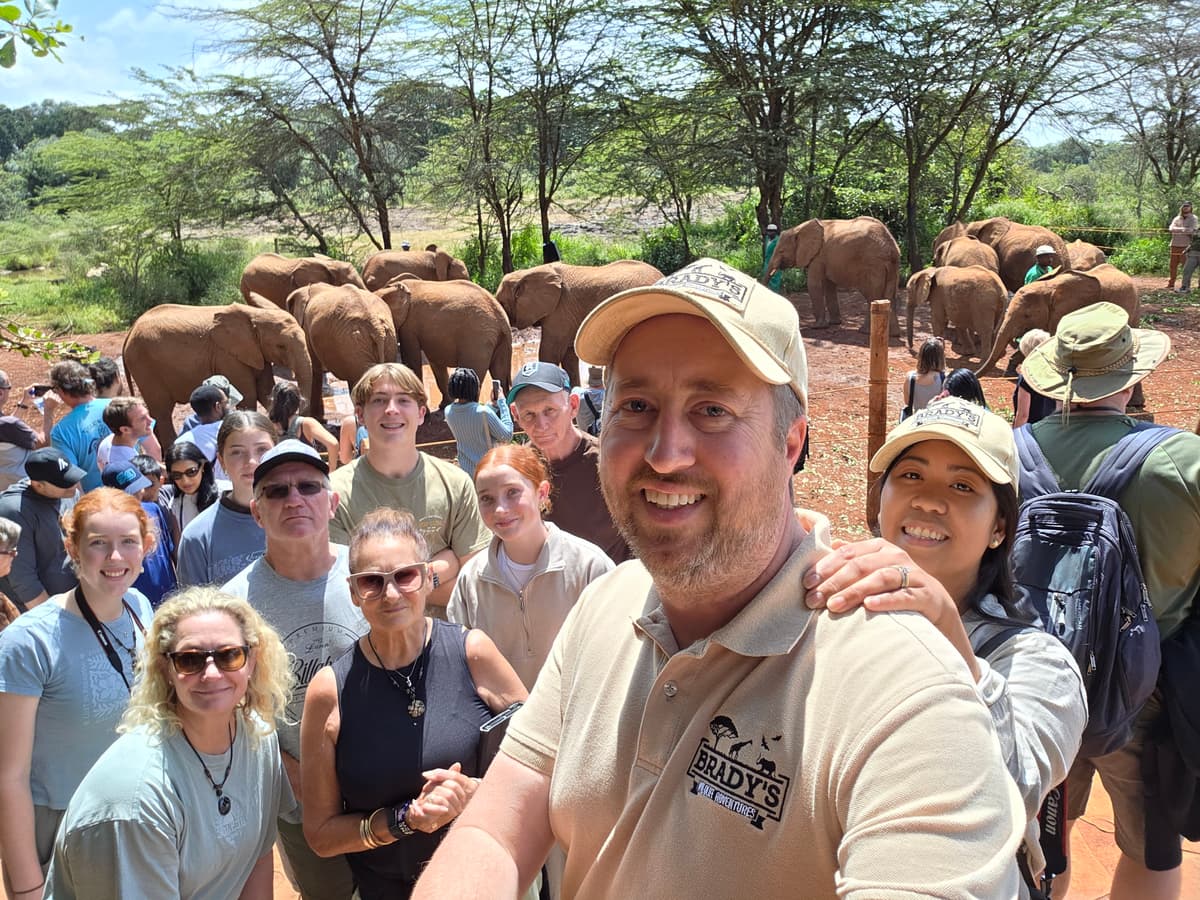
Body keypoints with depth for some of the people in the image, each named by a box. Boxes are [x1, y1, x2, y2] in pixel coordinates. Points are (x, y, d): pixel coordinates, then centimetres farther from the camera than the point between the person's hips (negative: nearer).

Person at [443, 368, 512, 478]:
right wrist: (501, 402, -10)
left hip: (466, 471, 5)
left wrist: (492, 404, 6)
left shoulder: (449, 412, -5)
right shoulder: (483, 412, -25)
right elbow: (507, 436, -14)